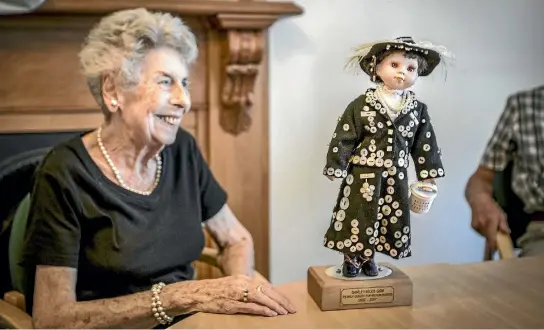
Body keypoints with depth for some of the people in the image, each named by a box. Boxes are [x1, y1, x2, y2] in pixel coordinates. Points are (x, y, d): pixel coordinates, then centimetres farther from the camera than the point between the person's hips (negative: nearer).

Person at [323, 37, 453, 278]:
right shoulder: (361, 104, -9)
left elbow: (425, 144, 7)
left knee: (392, 219, 9)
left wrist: (427, 176, 6)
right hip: (363, 173, -3)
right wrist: (336, 167, -7)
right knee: (359, 216, 0)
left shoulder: (418, 109, 2)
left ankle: (368, 258, 27)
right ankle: (351, 258, 20)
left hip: (396, 176, 4)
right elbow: (343, 138, -7)